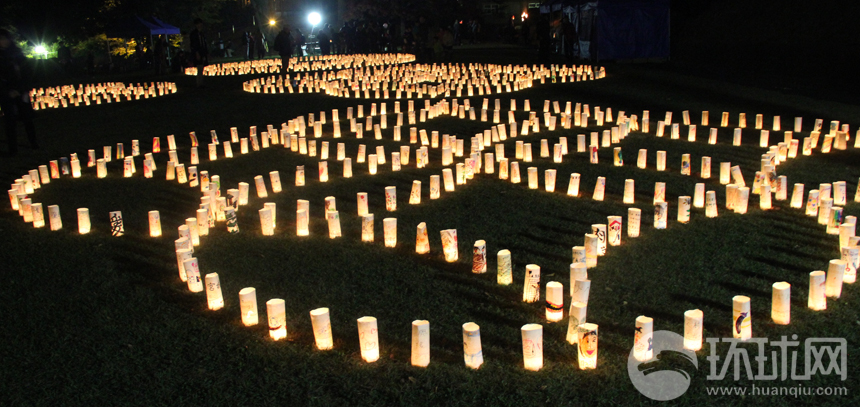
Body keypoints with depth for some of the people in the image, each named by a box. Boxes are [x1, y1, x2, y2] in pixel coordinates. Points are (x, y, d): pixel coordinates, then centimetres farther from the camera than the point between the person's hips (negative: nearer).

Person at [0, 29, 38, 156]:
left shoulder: (17, 54, 3)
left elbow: (28, 73, 4)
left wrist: (19, 89, -4)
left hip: (21, 92, 0)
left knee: (27, 118, 3)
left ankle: (34, 143, 18)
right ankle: (12, 149, 3)